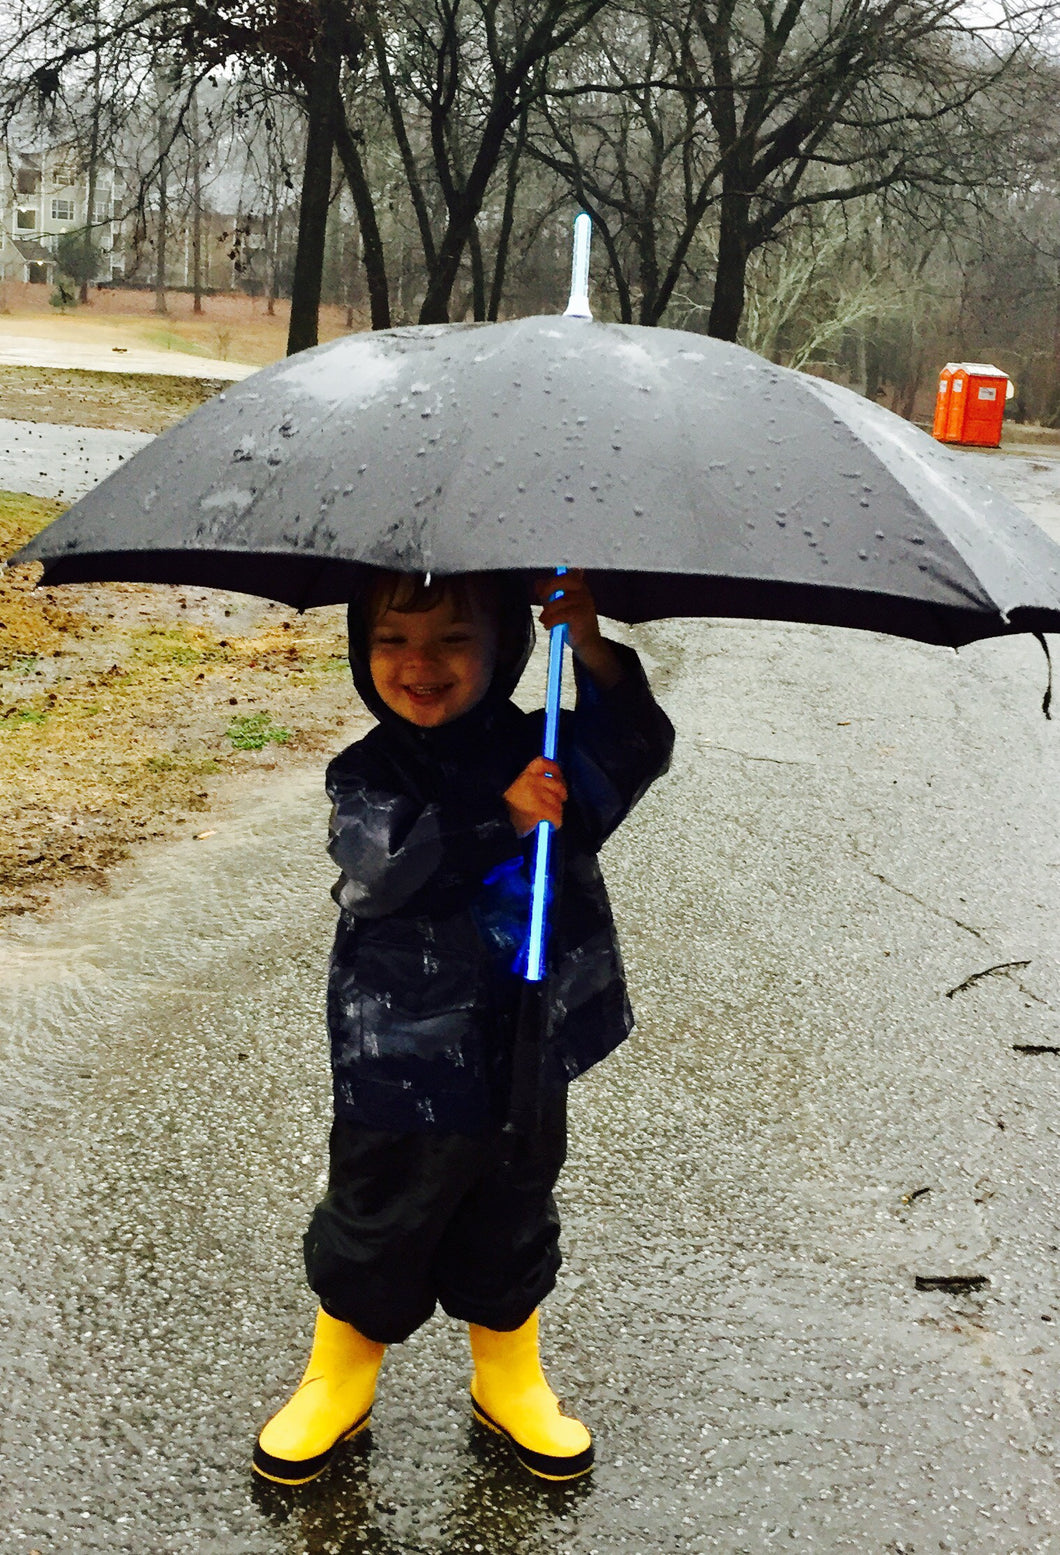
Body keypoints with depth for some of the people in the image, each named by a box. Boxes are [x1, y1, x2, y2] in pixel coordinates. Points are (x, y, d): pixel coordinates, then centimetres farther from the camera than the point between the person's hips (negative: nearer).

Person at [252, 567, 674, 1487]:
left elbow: (636, 755, -18)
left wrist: (592, 653, -31)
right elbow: (379, 874, -25)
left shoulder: (539, 749, -3)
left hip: (527, 1065, 2)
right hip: (403, 1071, -2)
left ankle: (510, 1383, 45)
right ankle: (340, 1383, 41)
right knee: (375, 1234, 16)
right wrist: (497, 816, -33)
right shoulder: (367, 776, -9)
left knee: (512, 1231, 21)